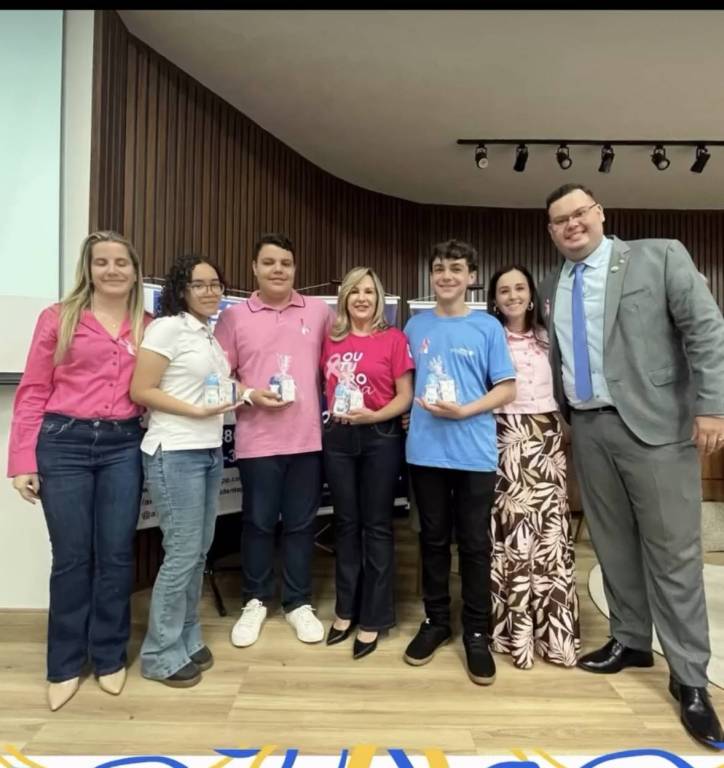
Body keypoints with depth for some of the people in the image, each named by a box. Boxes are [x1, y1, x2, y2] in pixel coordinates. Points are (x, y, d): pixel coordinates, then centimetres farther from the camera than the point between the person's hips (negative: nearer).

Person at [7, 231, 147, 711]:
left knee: (116, 554, 8)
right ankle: (65, 665, 26)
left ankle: (110, 657, 27)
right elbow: (33, 392, 0)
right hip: (64, 443, -1)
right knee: (71, 557, 7)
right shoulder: (58, 319, 1)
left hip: (123, 446, 2)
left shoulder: (148, 328, 7)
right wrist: (23, 461, -4)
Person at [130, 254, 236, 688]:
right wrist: (196, 411, -19)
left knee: (199, 550, 13)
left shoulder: (211, 335, 15)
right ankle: (162, 655, 15)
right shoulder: (167, 328, -9)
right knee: (183, 552, -3)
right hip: (175, 454, -8)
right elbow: (140, 391, -14)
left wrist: (231, 398, 7)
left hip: (211, 451, 8)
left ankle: (187, 639, 28)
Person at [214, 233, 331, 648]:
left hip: (308, 437, 1)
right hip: (257, 439, -1)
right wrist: (250, 395, -12)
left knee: (301, 523, 11)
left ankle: (299, 603, 28)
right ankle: (256, 601, 30)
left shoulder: (319, 311, 5)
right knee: (259, 522, 10)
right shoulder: (235, 316, 2)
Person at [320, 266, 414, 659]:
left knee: (376, 526, 5)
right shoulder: (331, 340, 7)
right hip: (338, 437, 4)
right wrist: (329, 413, 2)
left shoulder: (394, 338, -3)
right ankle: (346, 610, 29)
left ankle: (373, 620, 19)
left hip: (380, 437, -4)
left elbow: (405, 395, -5)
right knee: (346, 523, 13)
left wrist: (375, 415, -19)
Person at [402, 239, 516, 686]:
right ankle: (436, 621, 30)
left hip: (475, 452, -2)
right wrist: (411, 410, 1)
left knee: (475, 544, 7)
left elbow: (507, 389, -1)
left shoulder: (488, 327, 0)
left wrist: (465, 411, -15)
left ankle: (477, 633, 23)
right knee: (433, 540, 13)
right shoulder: (416, 326, 8)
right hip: (426, 450, 2)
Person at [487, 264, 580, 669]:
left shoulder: (548, 337, 13)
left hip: (547, 436, 3)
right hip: (506, 438, -3)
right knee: (512, 532, -4)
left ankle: (553, 630, 12)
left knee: (550, 531, 2)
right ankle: (517, 631, 7)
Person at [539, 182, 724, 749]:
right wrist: (562, 416, 13)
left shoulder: (660, 257, -1)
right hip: (587, 430, 5)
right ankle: (631, 641, 30)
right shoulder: (552, 288, 11)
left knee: (673, 550, 1)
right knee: (613, 543, 13)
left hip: (653, 424, -4)